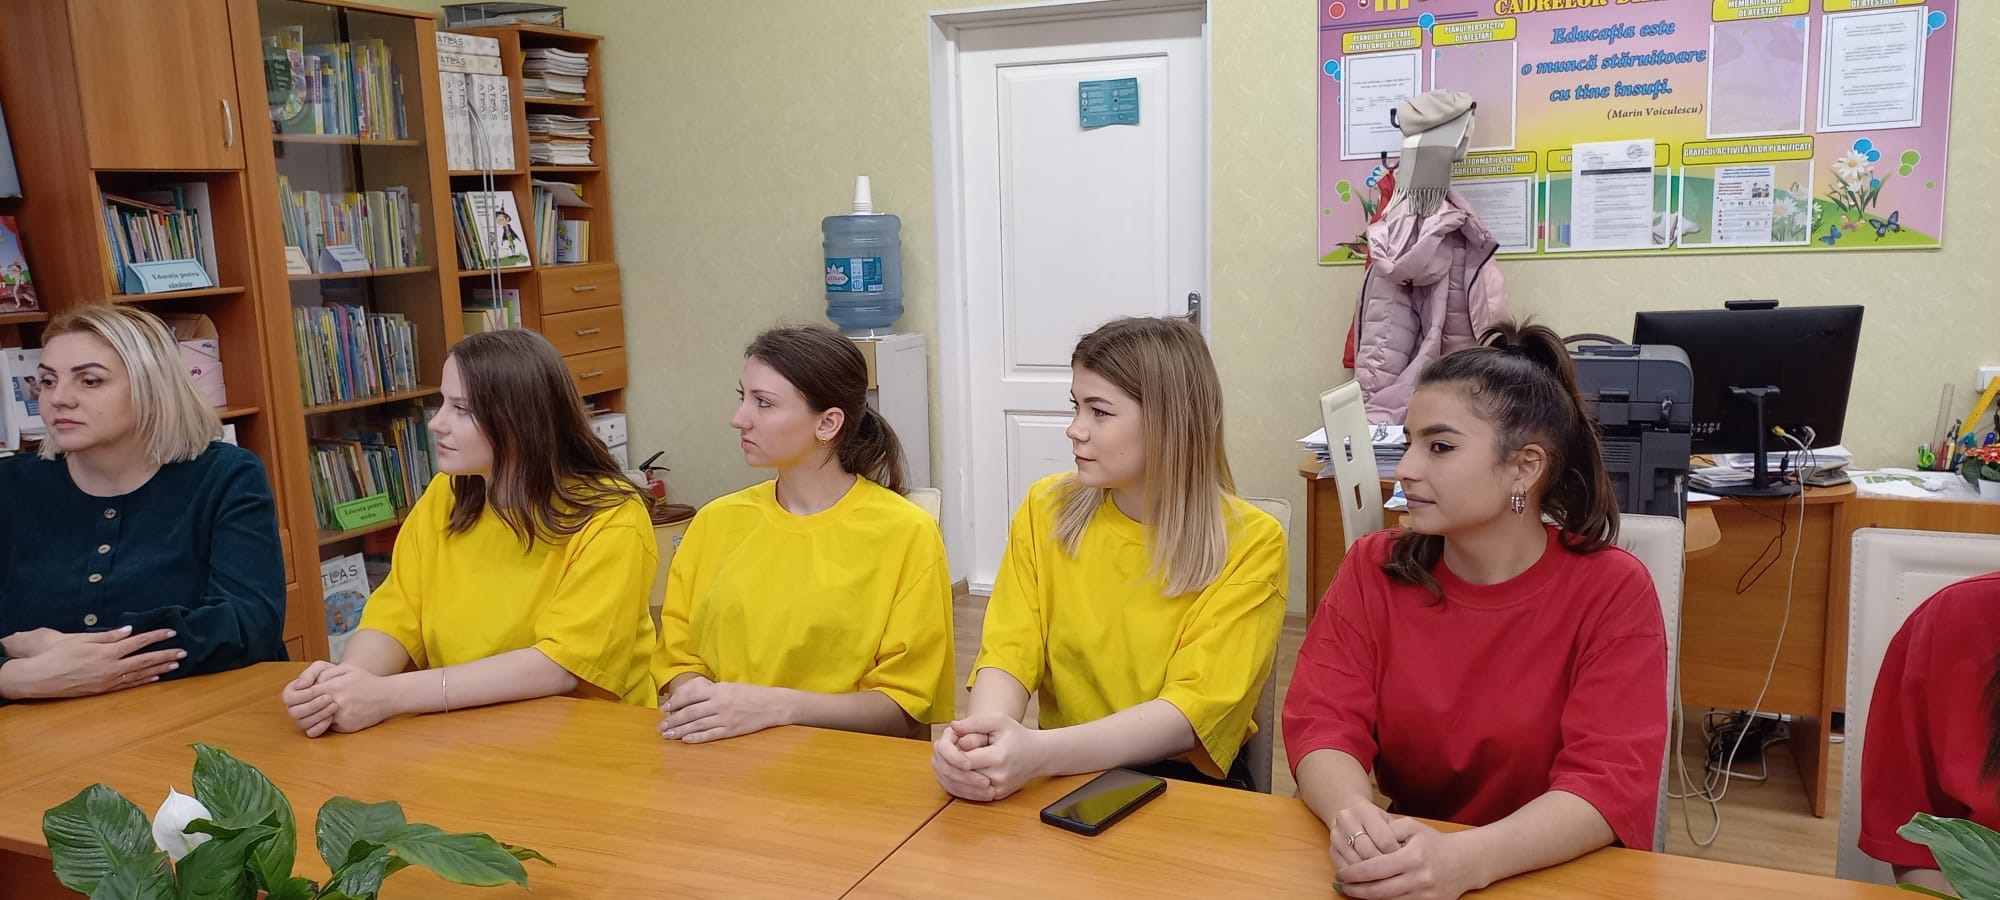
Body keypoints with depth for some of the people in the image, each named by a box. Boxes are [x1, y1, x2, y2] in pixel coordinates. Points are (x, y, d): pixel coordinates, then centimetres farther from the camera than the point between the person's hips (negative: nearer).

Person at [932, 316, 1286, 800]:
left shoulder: (1250, 544, -12)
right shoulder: (1046, 510, 0)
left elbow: (1196, 709, -19)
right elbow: (1010, 653, -5)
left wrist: (1042, 752, -34)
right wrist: (983, 733, -29)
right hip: (1066, 772, 3)